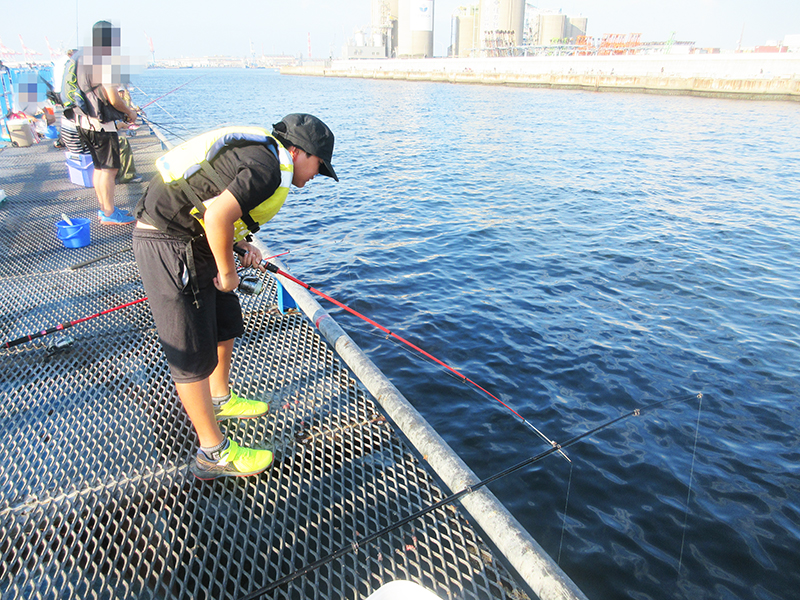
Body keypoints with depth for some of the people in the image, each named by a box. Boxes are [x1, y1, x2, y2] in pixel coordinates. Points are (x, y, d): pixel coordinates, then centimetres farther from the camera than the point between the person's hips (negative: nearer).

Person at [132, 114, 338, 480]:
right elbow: (218, 215, -32)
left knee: (225, 325, 22)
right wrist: (227, 272, -17)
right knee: (194, 353, -4)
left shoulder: (258, 152, 14)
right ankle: (213, 454, 7)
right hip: (167, 245, -11)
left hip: (191, 240, 11)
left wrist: (242, 246, 9)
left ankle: (220, 400, 43)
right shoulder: (269, 166, -18)